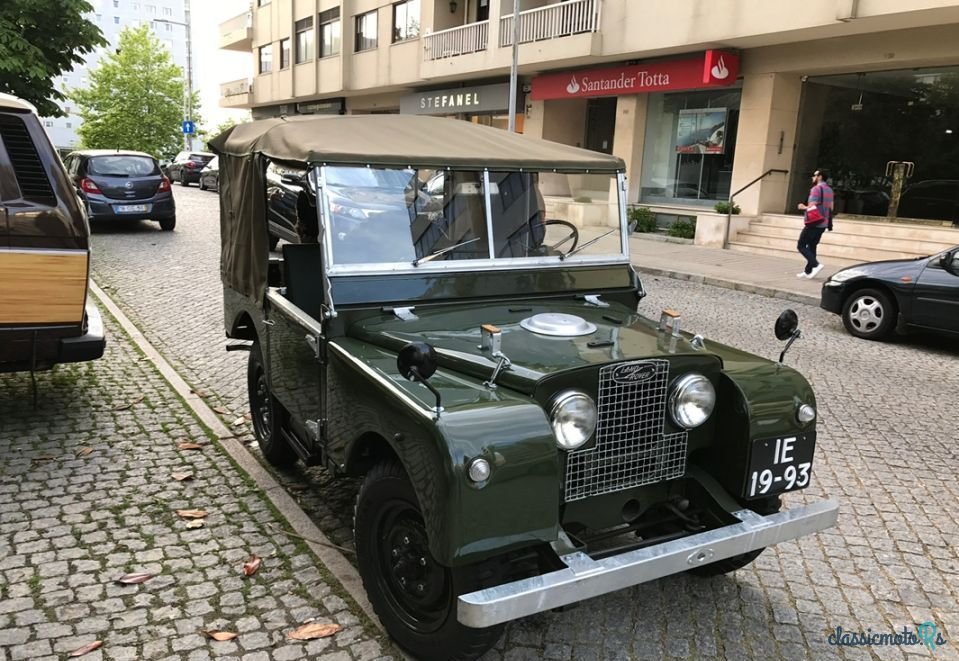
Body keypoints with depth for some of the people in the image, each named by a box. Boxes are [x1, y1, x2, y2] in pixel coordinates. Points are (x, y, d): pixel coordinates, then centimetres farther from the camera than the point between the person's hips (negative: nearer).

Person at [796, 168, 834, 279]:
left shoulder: (816, 189, -13)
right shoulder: (829, 190, 15)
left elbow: (812, 206, -18)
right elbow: (830, 207, 19)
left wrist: (804, 207, 0)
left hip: (814, 223, -9)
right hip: (823, 224, 9)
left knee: (801, 246, -4)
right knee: (812, 246, 14)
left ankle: (816, 264, -19)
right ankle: (808, 271, 14)